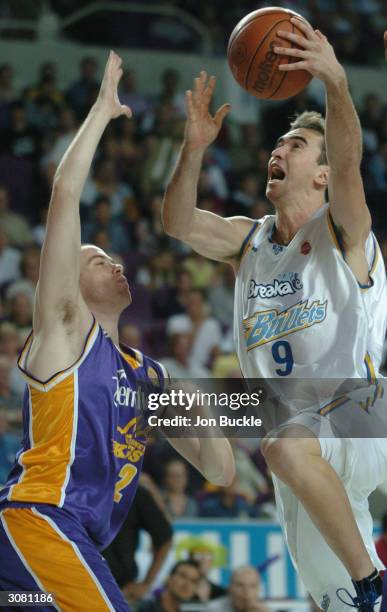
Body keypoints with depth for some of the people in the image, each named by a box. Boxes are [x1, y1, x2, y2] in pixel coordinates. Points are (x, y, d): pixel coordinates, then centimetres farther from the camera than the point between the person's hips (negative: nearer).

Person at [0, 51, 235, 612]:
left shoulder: (147, 373, 26)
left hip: (78, 537, 9)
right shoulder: (65, 328, 5)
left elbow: (219, 471, 22)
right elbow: (65, 193, -6)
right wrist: (103, 109, 1)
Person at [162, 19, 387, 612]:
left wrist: (336, 83, -43)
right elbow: (178, 224, -4)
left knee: (287, 447, -38)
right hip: (302, 439, 7)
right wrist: (193, 150, -22)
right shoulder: (248, 239, 13)